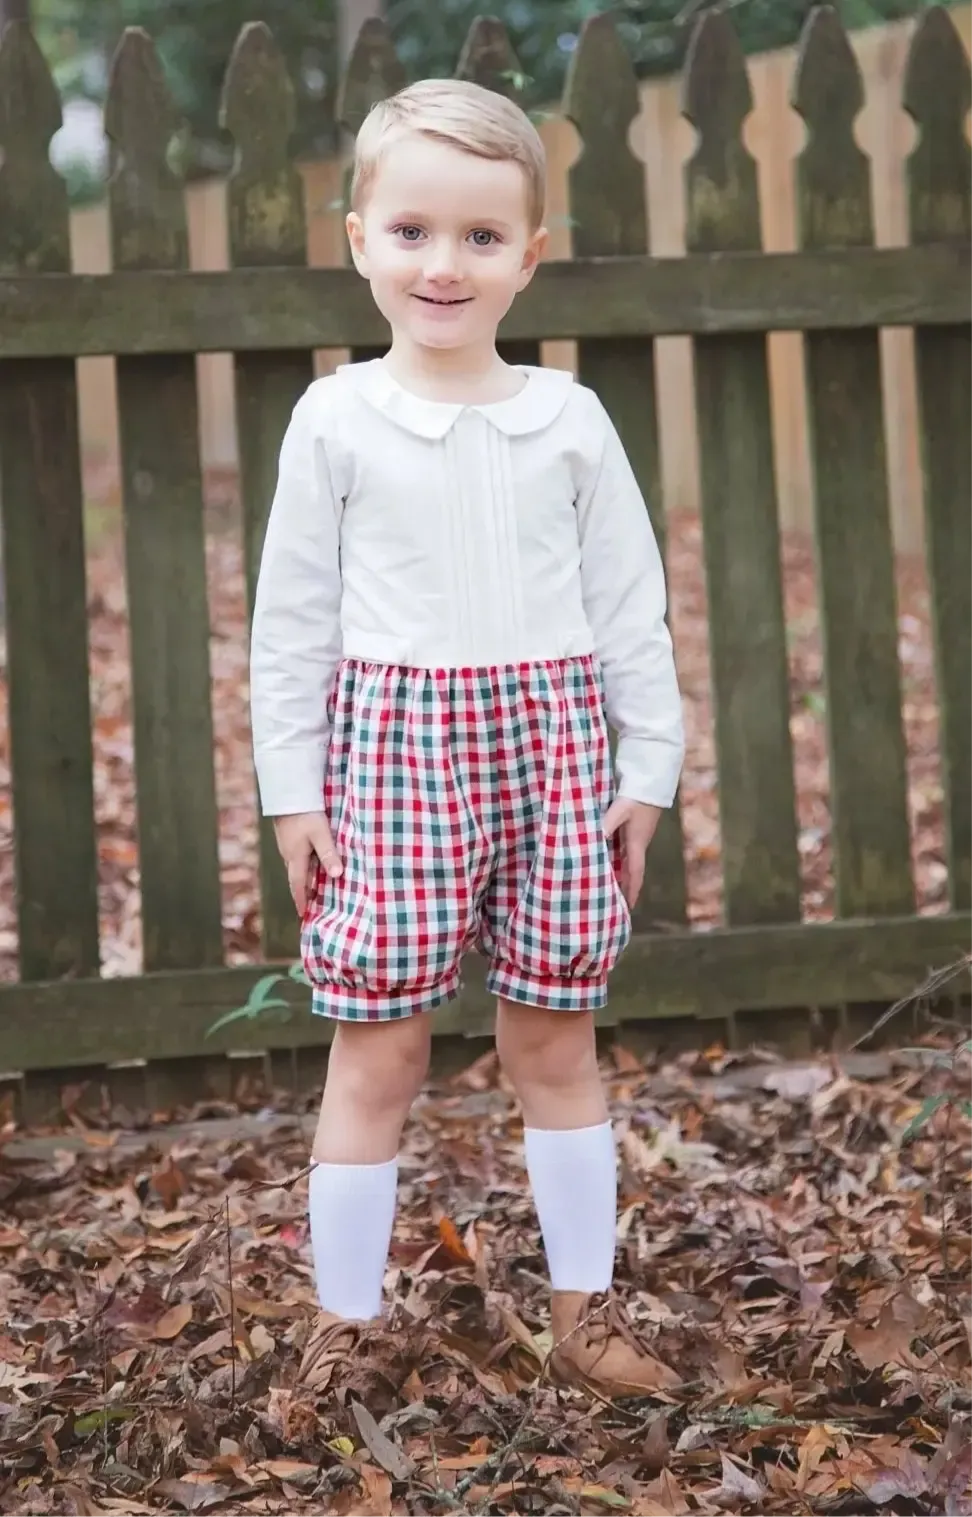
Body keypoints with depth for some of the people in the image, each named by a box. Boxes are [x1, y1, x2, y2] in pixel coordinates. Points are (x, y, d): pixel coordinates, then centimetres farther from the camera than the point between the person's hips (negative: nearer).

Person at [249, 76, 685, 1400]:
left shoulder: (570, 420, 2)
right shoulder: (335, 420, -1)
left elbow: (631, 605, 6)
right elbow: (292, 613, 2)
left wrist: (646, 770, 4)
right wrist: (290, 787, -1)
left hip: (551, 743, 2)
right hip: (392, 745, -1)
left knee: (556, 1040, 10)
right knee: (376, 1048, 2)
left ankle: (585, 1303, 22)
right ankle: (347, 1317, 14)